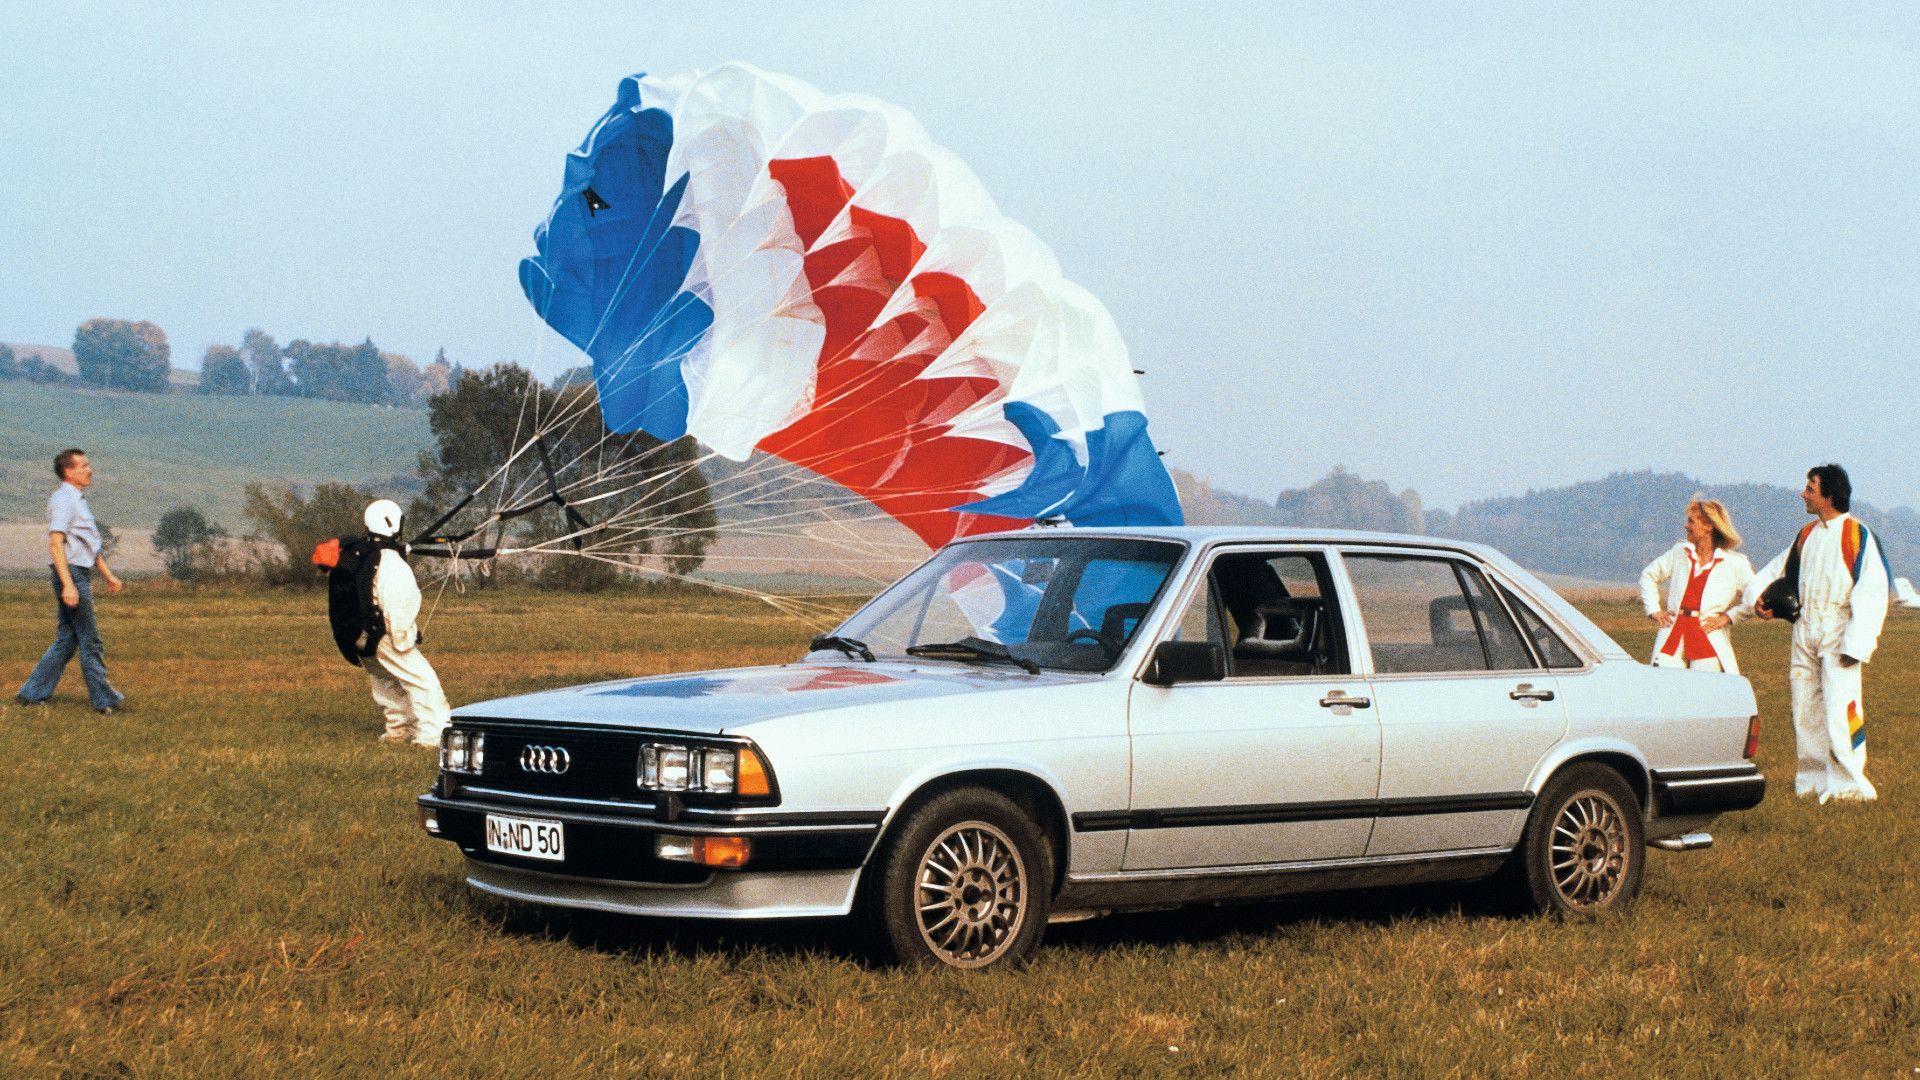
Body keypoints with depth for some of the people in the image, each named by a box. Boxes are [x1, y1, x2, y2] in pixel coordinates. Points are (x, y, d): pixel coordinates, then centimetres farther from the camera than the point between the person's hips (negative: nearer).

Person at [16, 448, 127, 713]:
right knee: (90, 641, -4)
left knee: (66, 640, 11)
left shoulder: (78, 501, 19)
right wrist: (68, 584, -27)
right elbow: (56, 544, -21)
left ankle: (33, 693, 13)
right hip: (71, 573, -10)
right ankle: (103, 699, 2)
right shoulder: (63, 500, -13)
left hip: (80, 575, 10)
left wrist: (109, 575, 26)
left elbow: (90, 547, 27)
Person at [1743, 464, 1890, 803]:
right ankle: (1813, 779, 16)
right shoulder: (1807, 535, 13)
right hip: (1805, 632, 7)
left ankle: (1849, 784, -7)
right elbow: (1778, 569, 28)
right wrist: (1758, 594, 7)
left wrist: (1856, 644, -18)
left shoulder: (1857, 535, -8)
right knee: (1805, 708, 7)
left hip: (1838, 634, -7)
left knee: (1839, 710, -13)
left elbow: (1872, 594, -11)